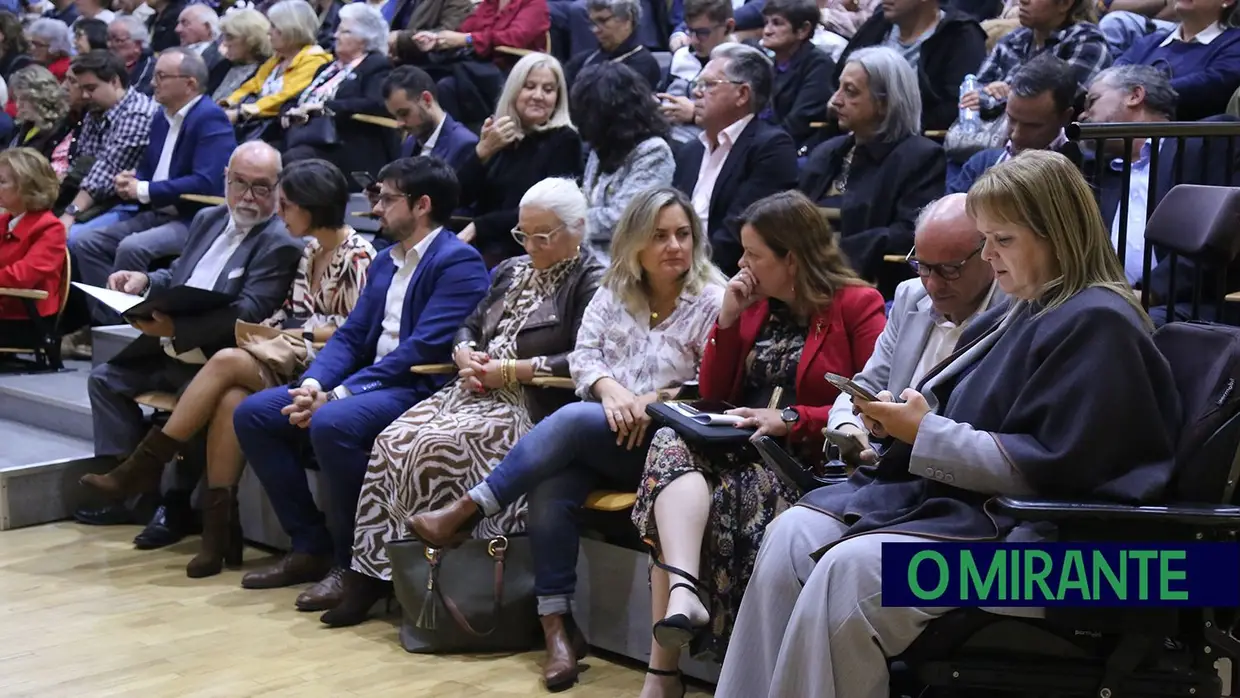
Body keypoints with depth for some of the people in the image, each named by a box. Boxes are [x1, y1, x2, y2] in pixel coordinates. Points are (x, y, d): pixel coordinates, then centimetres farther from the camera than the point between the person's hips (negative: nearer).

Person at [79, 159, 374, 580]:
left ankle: (147, 465, -14)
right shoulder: (310, 251, 18)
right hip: (291, 361, 7)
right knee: (231, 399, -25)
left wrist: (298, 334, -10)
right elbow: (293, 315, 17)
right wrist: (271, 329, -3)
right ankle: (219, 528, -26)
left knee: (227, 361, -26)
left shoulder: (357, 256, -8)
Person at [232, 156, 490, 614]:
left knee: (333, 424, -36)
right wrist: (313, 383, -7)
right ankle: (310, 547, 4)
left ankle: (352, 563, -17)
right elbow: (350, 335, 15)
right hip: (369, 383, 9)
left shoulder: (458, 263, -10)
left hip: (422, 390, -9)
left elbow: (423, 349, -19)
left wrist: (338, 394, -21)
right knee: (252, 414, -1)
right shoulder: (385, 261, 19)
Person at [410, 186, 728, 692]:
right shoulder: (613, 292, 14)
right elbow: (583, 358, 6)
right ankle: (557, 626, -22)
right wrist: (610, 389, -14)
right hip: (593, 439, 4)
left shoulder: (712, 301, -1)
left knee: (573, 420, -31)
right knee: (551, 489, -28)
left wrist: (654, 401, -18)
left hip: (663, 441, -4)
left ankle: (467, 511, -21)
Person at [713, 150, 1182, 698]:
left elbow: (1046, 467, -20)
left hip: (1031, 532, -10)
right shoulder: (1022, 313, 17)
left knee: (847, 571, -28)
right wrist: (902, 421, 2)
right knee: (792, 536, -8)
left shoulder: (1097, 325, -13)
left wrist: (924, 435, -17)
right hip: (958, 494, 10)